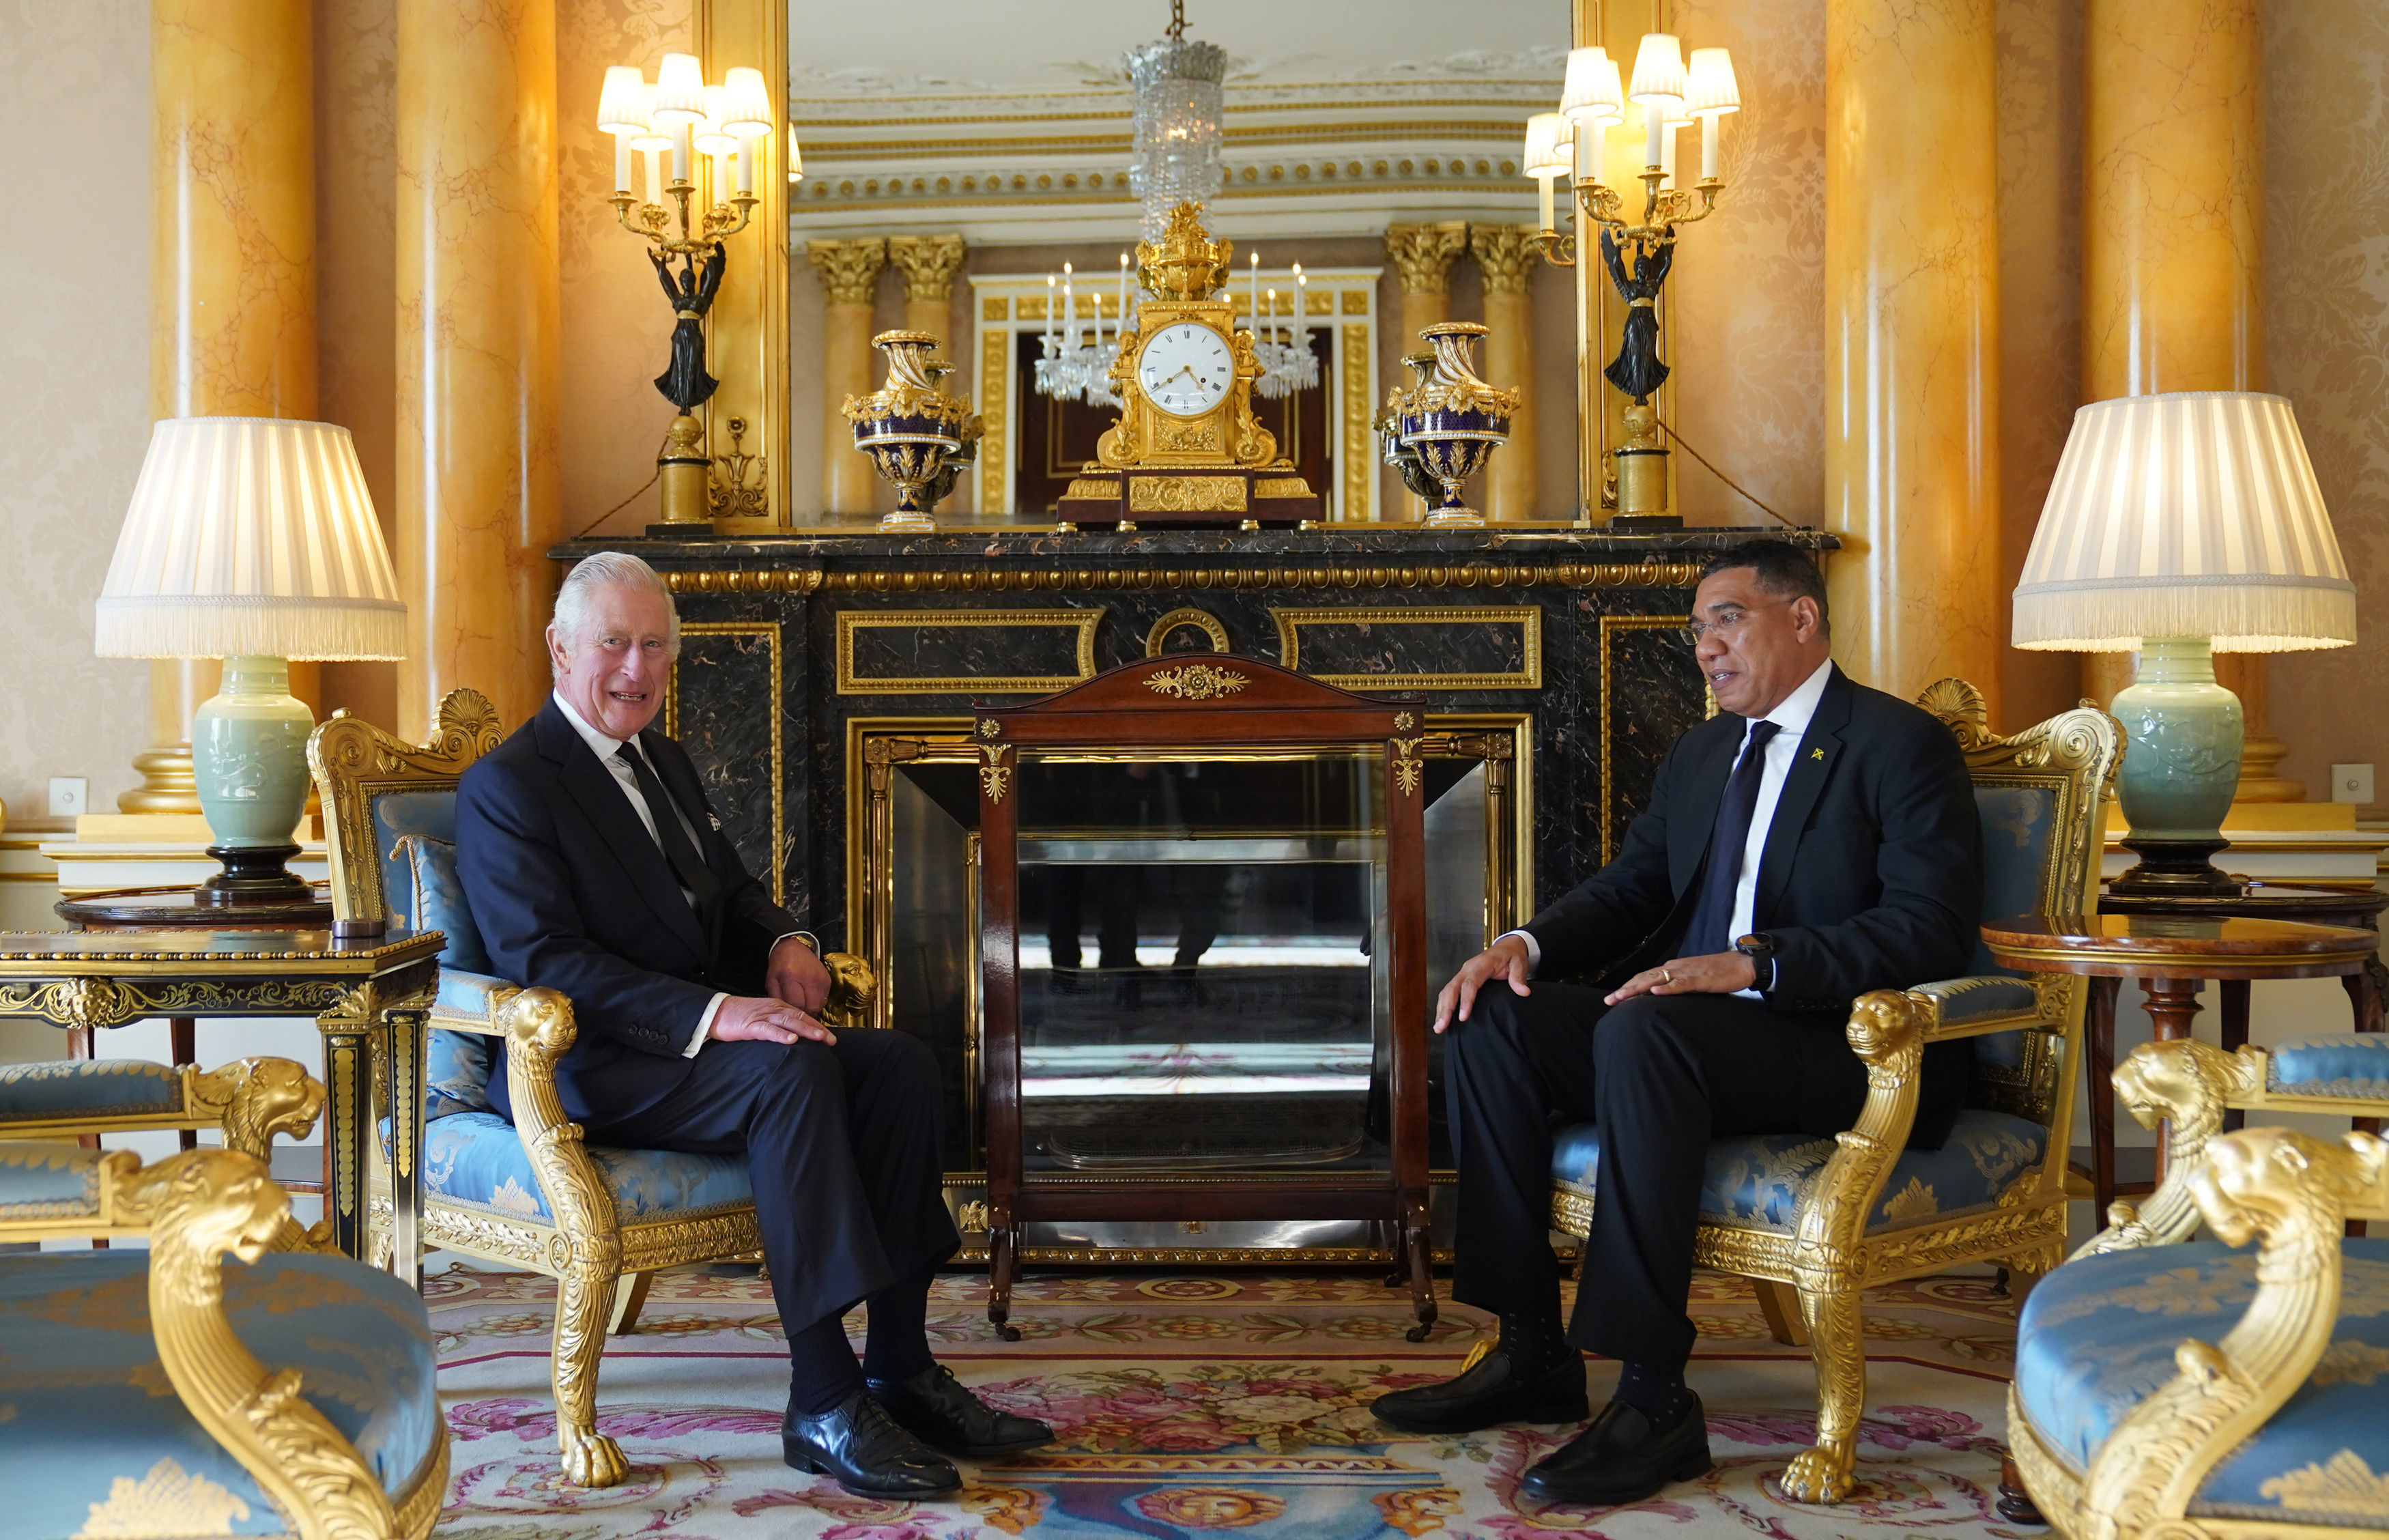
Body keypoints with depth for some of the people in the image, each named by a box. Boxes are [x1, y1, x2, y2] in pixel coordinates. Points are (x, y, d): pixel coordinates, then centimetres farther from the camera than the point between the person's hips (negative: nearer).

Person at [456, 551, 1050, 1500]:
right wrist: (712, 1014, -31)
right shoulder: (506, 787, -9)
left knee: (900, 1065, -13)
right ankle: (823, 1404, -30)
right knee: (792, 1071, -33)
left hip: (699, 1035, 8)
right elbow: (544, 960, -20)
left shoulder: (665, 763, 19)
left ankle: (901, 1373, -11)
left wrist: (783, 940, 2)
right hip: (588, 1070, -8)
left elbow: (730, 888, 28)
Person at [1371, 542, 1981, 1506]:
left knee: (1643, 1032, -35)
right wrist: (1529, 944, -3)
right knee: (1489, 1019, -11)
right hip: (1688, 1021, 8)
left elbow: (1931, 930, -17)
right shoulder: (1700, 754, 21)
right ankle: (1532, 1354, -6)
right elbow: (1629, 890, 19)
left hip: (1847, 1046, -8)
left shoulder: (1899, 745, -5)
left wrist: (1752, 964, -27)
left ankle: (1654, 1401, -32)